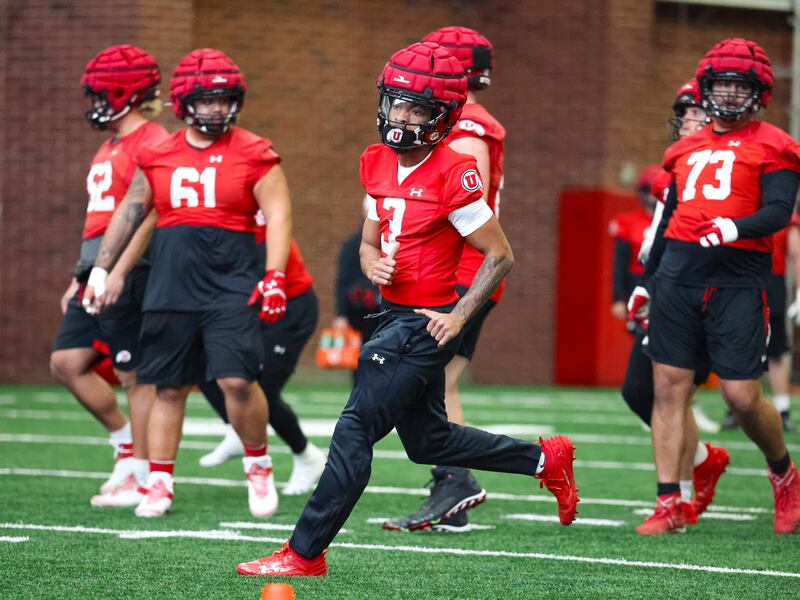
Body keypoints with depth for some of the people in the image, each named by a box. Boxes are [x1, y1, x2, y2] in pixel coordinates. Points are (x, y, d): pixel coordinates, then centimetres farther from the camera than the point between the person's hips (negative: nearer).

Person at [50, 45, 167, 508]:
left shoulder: (151, 144, -11)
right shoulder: (110, 148, 21)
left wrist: (118, 272, -25)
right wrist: (81, 278, 25)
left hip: (131, 274, -10)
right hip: (98, 274, 10)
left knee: (136, 375, -4)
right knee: (67, 362, 5)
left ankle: (141, 478, 1)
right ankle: (127, 444, 17)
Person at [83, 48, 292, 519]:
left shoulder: (255, 156, -1)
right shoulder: (158, 158, 11)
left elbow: (278, 216, -4)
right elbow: (129, 214, 20)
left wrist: (275, 277, -15)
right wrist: (101, 270, 20)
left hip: (232, 287, -4)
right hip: (171, 289, 4)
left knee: (237, 380, -15)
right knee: (169, 388, 7)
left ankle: (259, 466, 8)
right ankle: (159, 484, 15)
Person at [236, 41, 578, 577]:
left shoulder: (453, 173, -17)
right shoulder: (379, 164, 6)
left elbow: (501, 256, -12)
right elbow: (369, 243, 18)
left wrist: (459, 317, -16)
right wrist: (374, 264, -5)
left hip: (426, 323, -9)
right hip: (396, 314, 9)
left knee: (355, 430, -8)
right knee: (428, 441, 20)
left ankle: (305, 552, -1)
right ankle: (546, 459, 35)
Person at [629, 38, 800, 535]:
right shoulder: (687, 150, 19)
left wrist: (735, 227, -30)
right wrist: (646, 282, 24)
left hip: (737, 282, -5)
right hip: (678, 275, 5)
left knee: (743, 396, -7)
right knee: (669, 387, -1)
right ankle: (669, 506, 2)